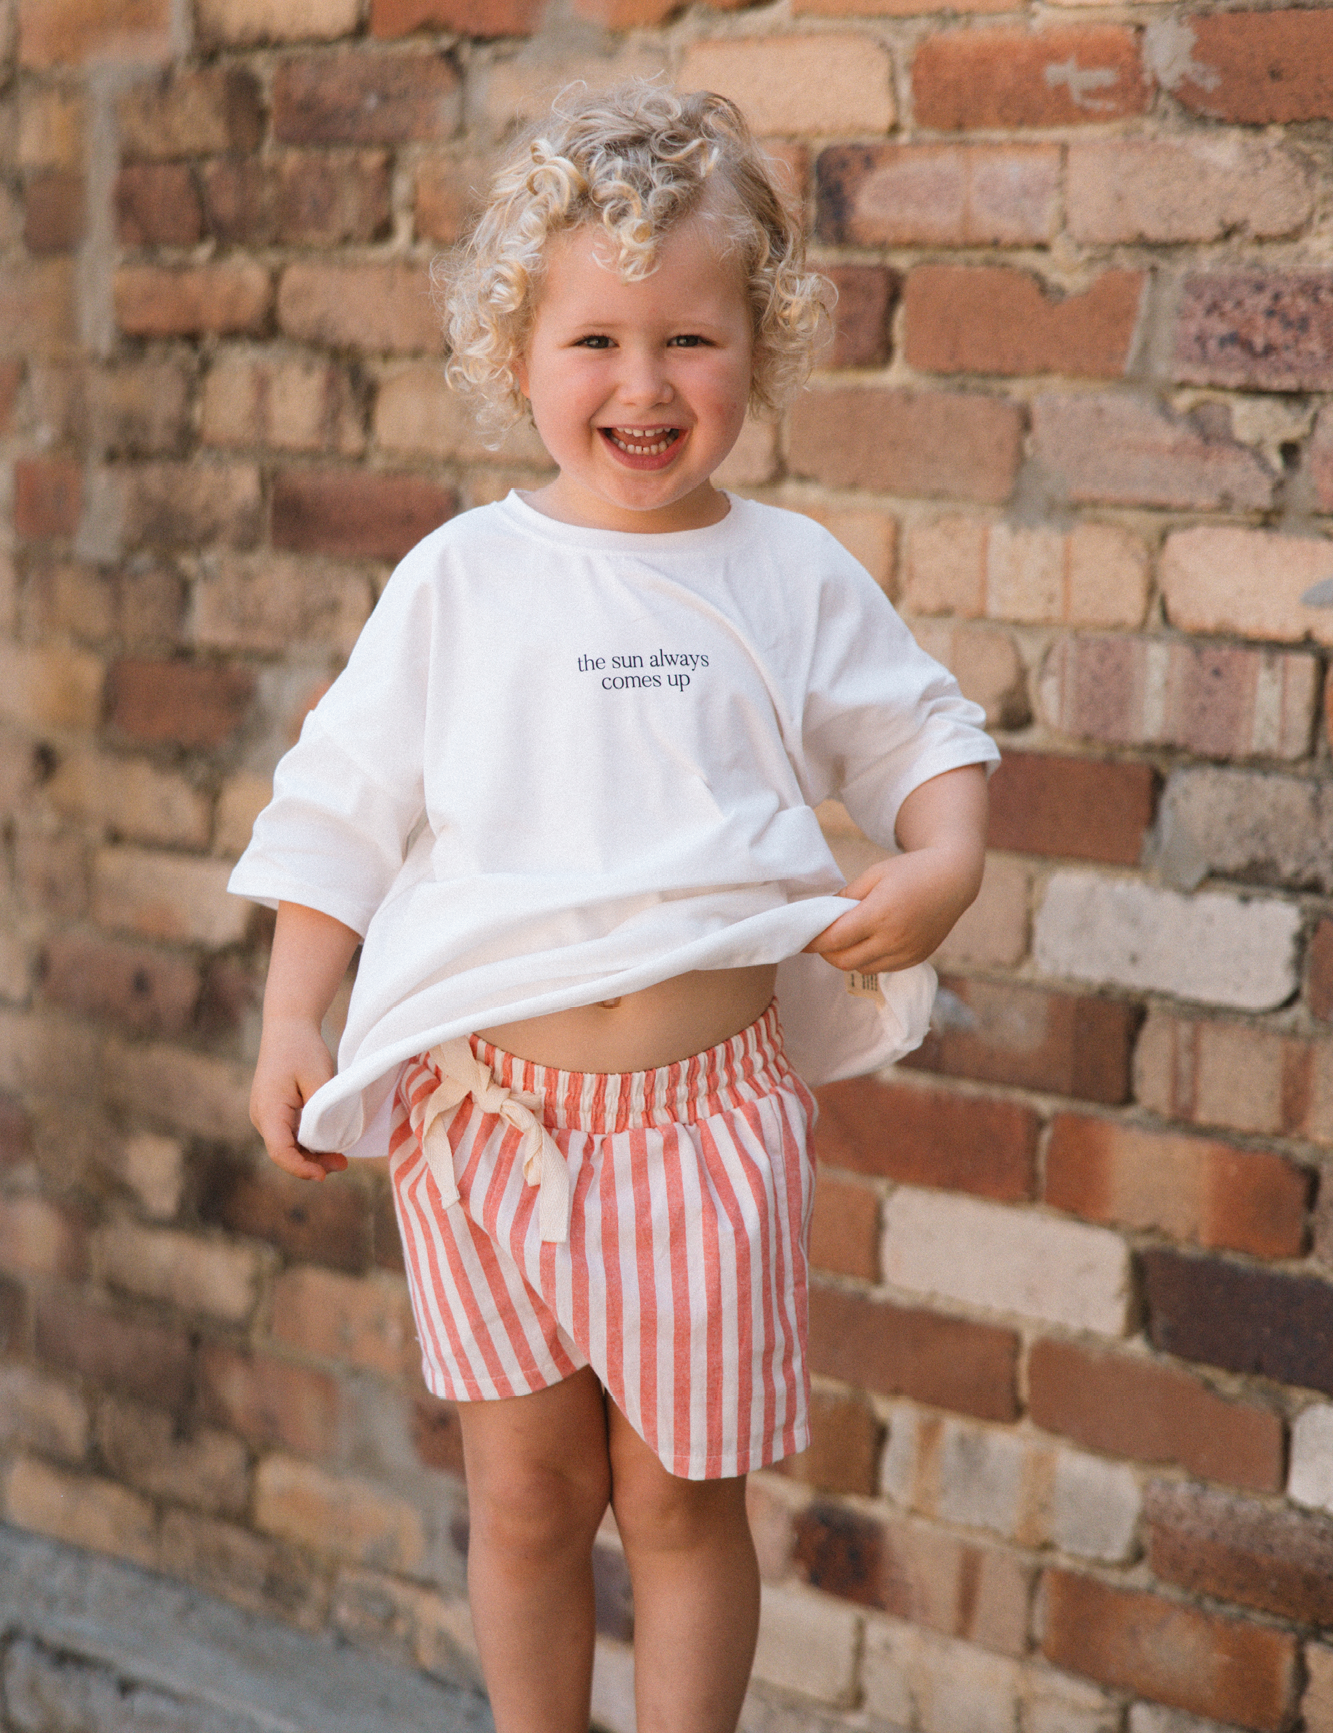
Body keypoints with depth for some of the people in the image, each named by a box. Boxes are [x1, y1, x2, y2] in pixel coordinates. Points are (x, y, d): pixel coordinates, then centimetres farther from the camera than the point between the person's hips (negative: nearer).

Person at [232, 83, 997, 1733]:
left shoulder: (793, 577, 2)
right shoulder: (461, 577, 1)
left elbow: (921, 734, 12)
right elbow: (343, 804, 5)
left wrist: (943, 862, -9)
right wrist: (289, 1022, 0)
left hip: (706, 1108, 0)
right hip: (484, 1104, 1)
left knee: (680, 1501, 9)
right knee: (525, 1494, 12)